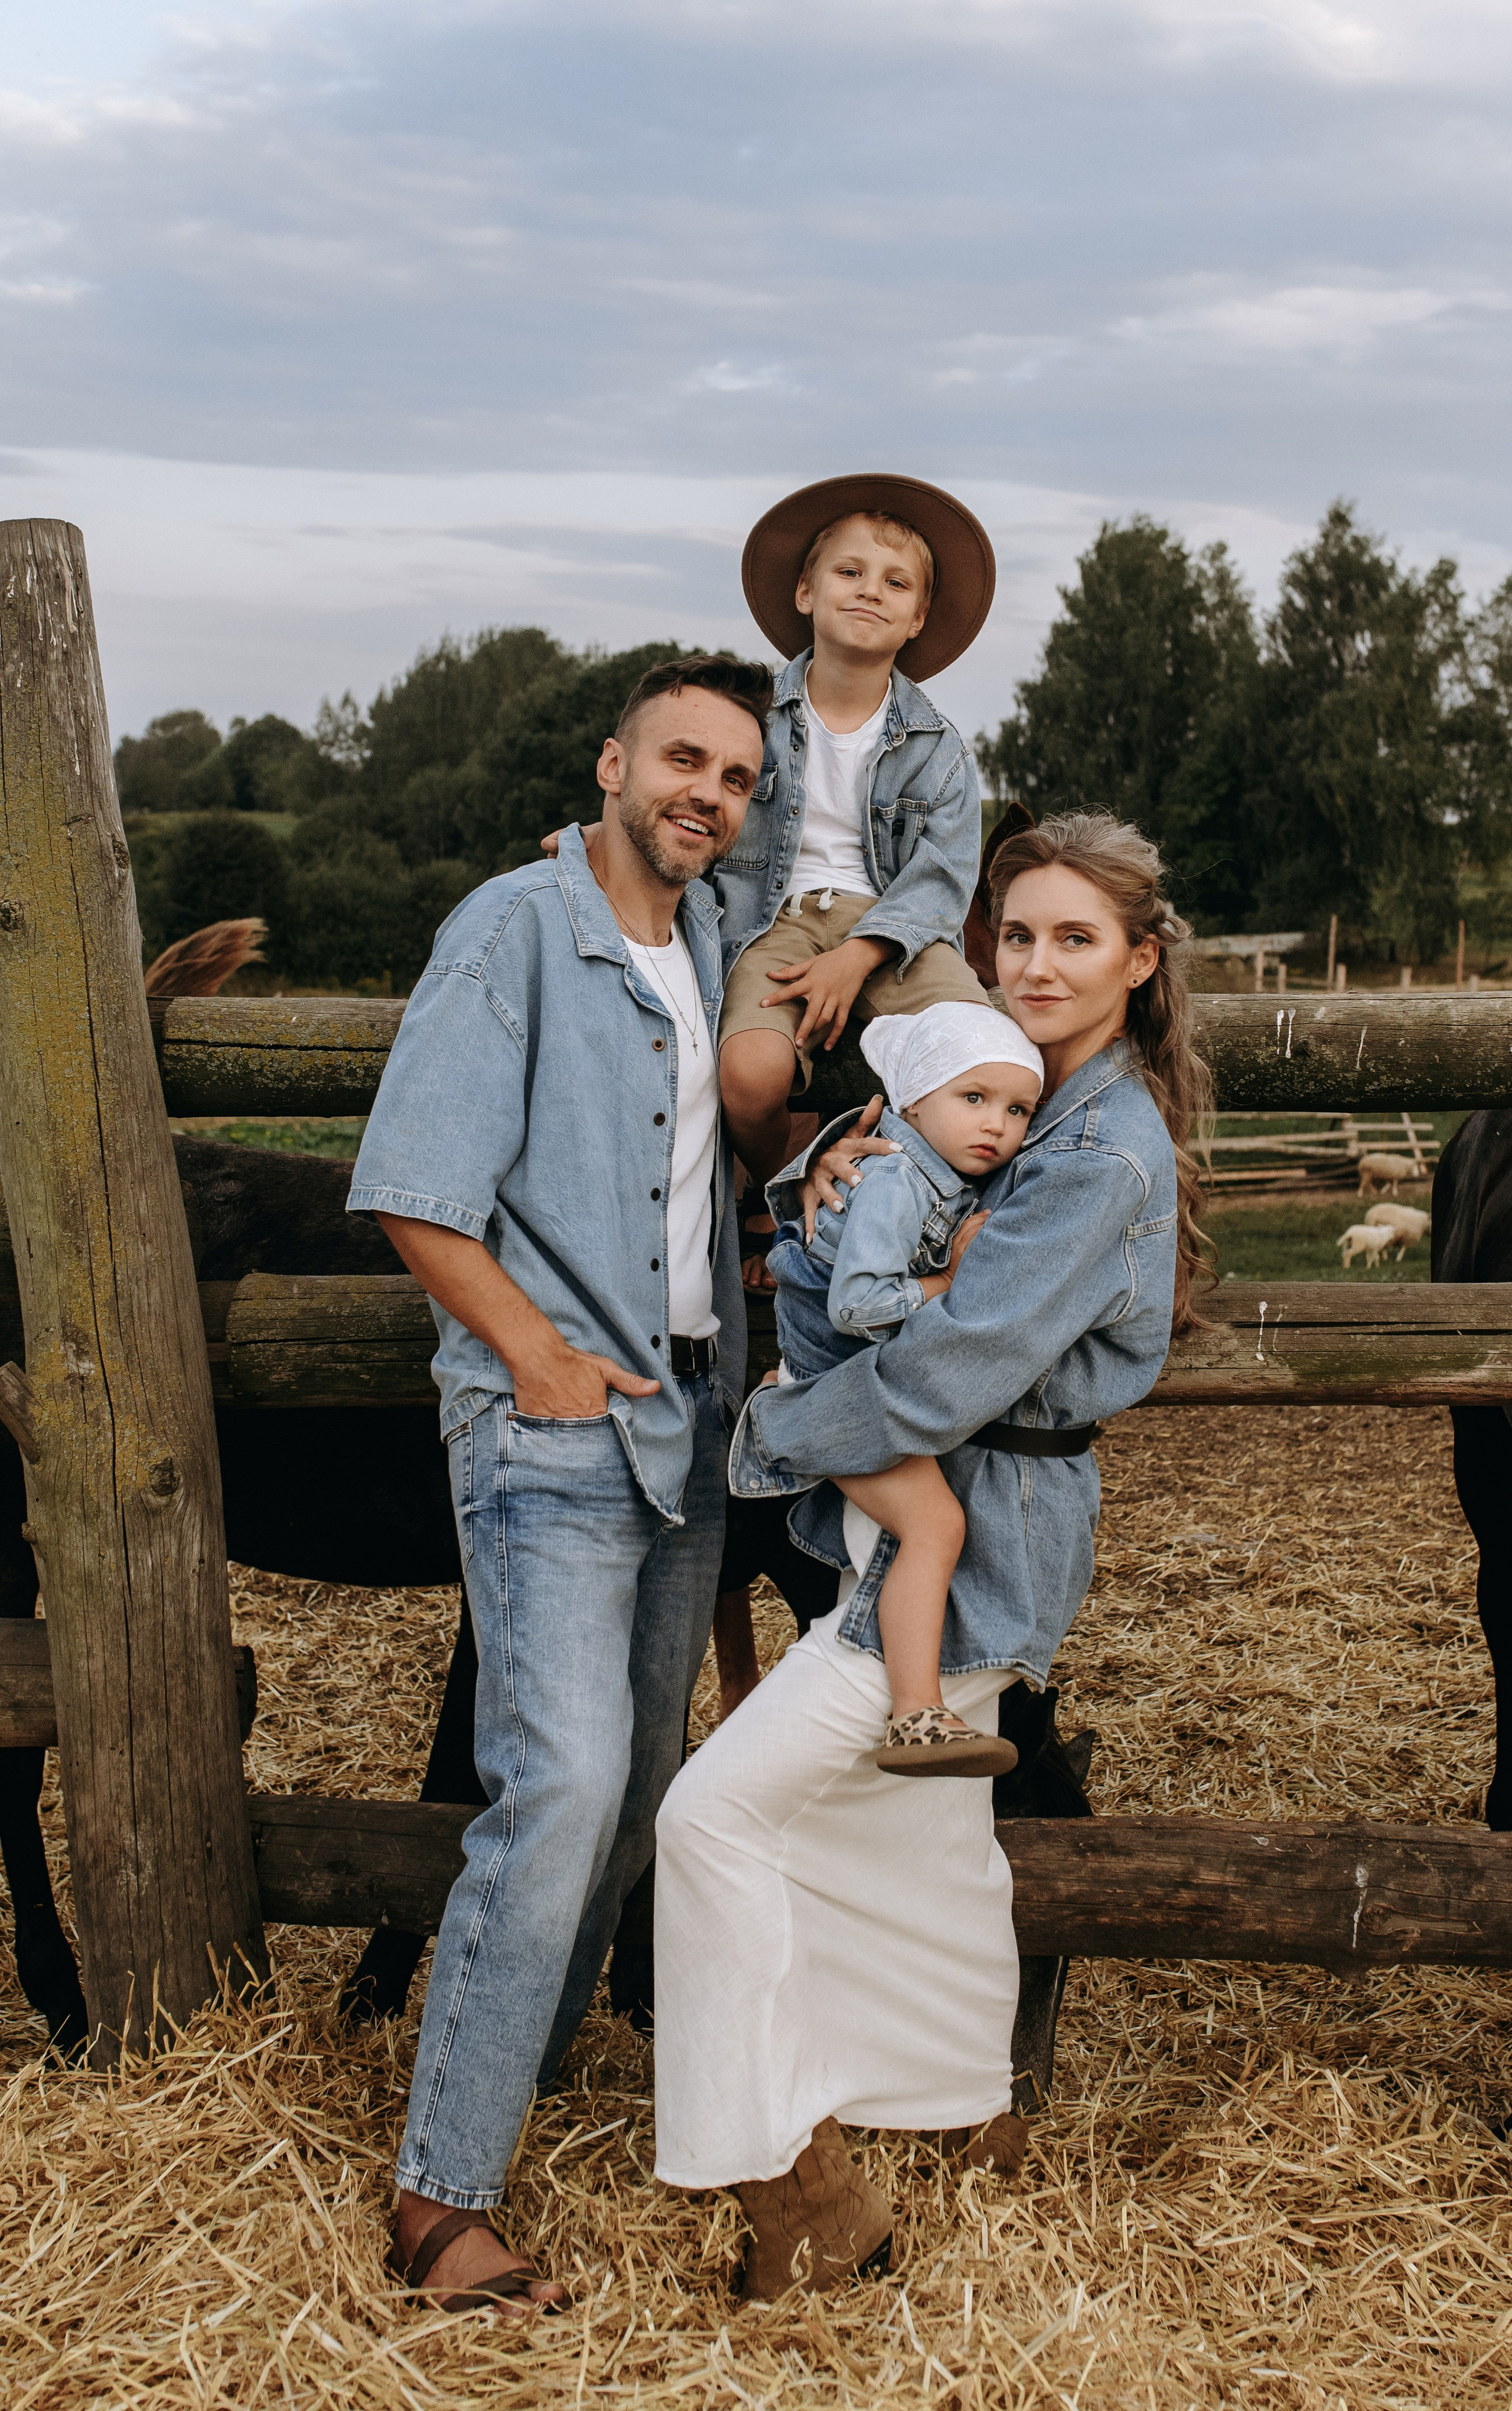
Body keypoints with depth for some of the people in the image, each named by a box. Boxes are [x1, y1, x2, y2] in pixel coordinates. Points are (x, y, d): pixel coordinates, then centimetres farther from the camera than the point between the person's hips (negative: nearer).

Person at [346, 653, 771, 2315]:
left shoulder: (707, 935, 12)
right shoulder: (516, 930, -10)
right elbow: (412, 1194, -14)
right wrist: (539, 1356, -15)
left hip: (687, 1415, 8)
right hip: (550, 1427, -8)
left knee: (640, 1772, 14)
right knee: (563, 1779, -16)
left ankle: (536, 2038, 34)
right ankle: (441, 2193, -7)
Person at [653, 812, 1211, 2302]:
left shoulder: (1099, 1158, -21)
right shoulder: (1025, 1100, 8)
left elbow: (944, 1377, -26)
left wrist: (767, 1438, -13)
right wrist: (842, 1169, -11)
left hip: (972, 1547, -9)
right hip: (943, 1524, 9)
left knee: (718, 1811, -8)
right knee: (925, 1830, 22)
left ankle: (799, 2182, 1)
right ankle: (967, 2108, 42)